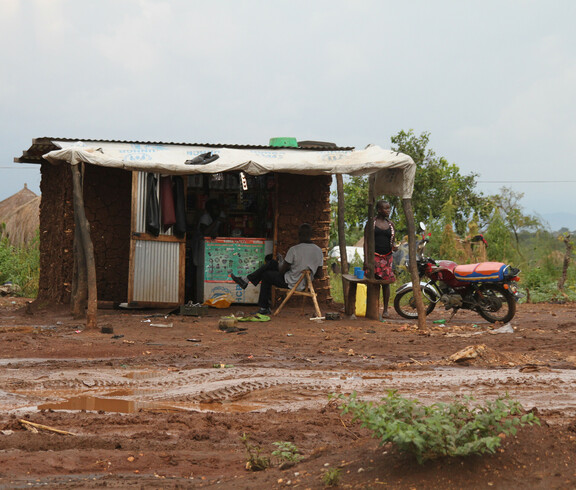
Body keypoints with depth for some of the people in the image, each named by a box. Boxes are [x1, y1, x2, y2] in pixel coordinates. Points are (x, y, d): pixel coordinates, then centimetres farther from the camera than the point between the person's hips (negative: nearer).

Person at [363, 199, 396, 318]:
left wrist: (394, 246, -8)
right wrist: (366, 259, -11)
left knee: (386, 282, 0)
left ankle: (385, 310, 6)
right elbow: (366, 241, -2)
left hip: (387, 257, 3)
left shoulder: (390, 224, 13)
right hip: (374, 255, -3)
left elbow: (393, 240, 18)